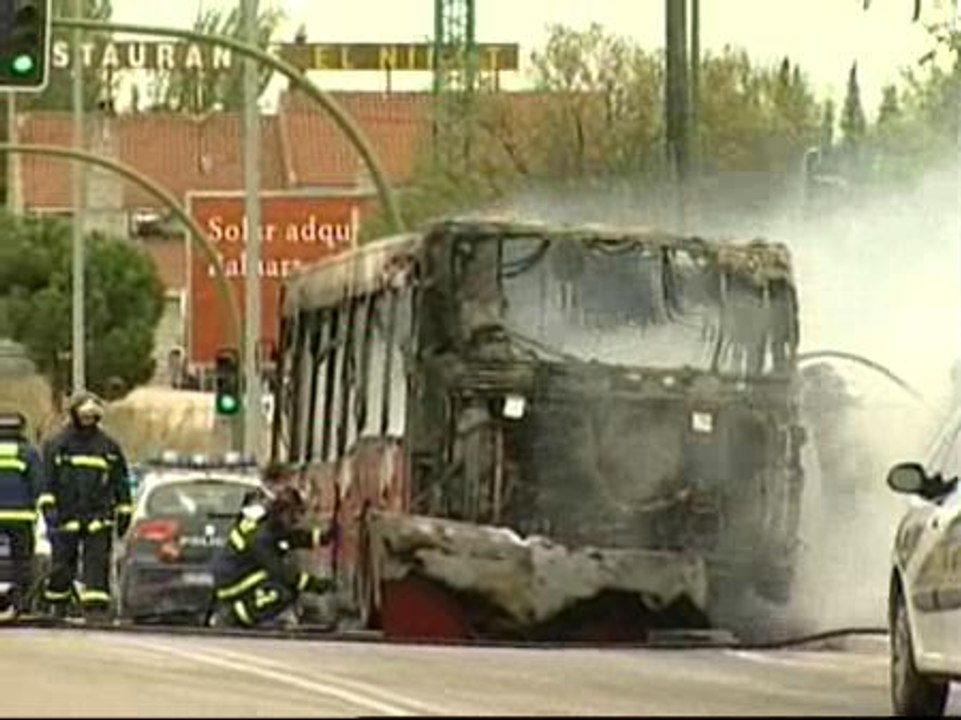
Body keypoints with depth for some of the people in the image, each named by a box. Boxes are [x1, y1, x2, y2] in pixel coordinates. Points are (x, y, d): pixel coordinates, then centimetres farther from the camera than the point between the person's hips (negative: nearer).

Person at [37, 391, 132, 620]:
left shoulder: (108, 446, 9)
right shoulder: (57, 444, 4)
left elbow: (120, 481, 14)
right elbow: (47, 480, 1)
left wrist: (124, 513, 11)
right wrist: (48, 506, -11)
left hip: (97, 520, 1)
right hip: (65, 518, -1)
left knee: (97, 567, -5)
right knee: (62, 567, 5)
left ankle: (96, 611, -6)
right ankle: (58, 611, 18)